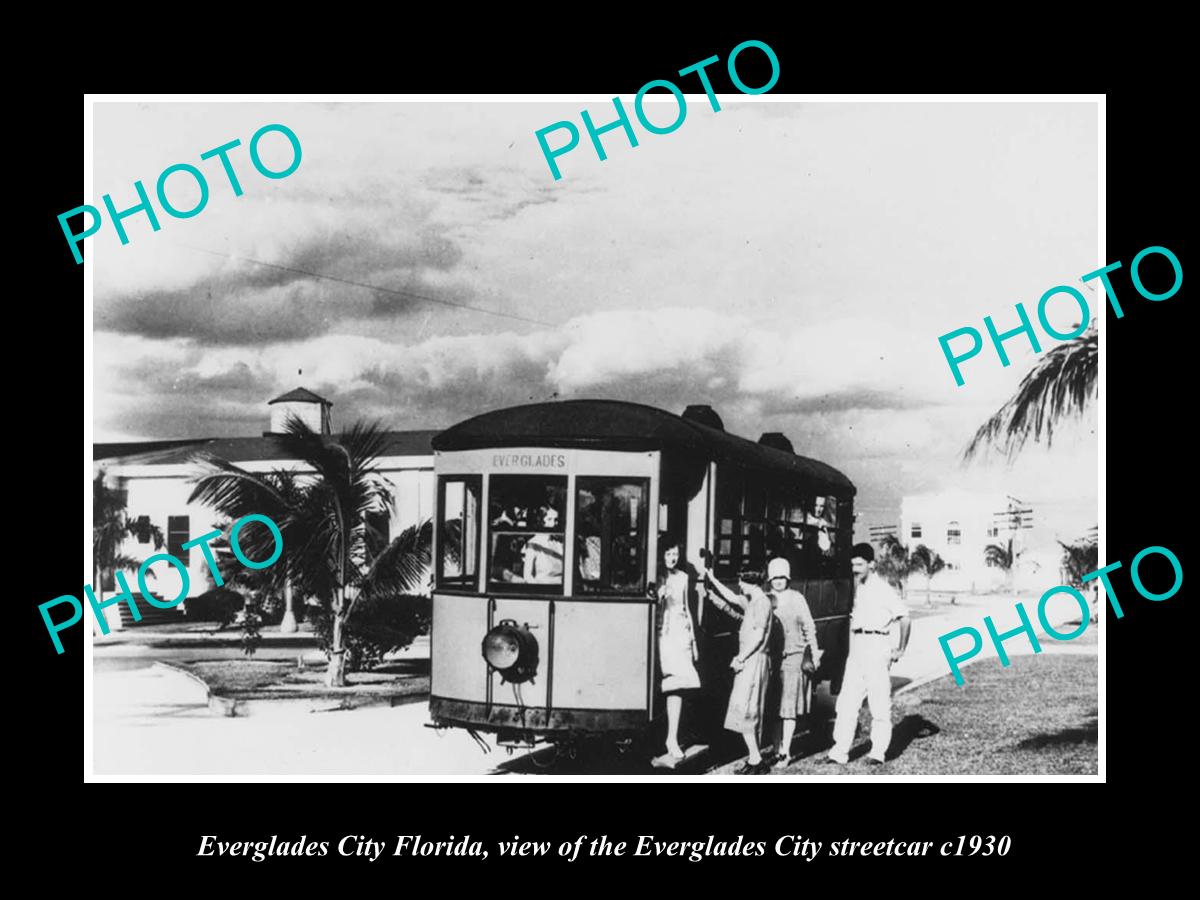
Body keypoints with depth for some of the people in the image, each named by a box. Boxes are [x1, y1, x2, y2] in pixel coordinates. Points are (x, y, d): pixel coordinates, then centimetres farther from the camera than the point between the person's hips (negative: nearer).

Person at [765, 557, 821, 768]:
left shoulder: (797, 599, 0)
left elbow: (809, 627, 5)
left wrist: (814, 654, 5)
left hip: (793, 657, -3)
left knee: (789, 706, -5)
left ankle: (785, 752, -4)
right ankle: (778, 747, 18)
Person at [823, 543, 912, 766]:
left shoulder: (883, 590, -9)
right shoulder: (858, 589, 13)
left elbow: (905, 619, -10)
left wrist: (901, 650, -8)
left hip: (877, 649, -7)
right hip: (856, 650, 7)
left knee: (880, 704, 0)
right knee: (846, 702, 4)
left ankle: (878, 752, 9)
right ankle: (839, 752, 5)